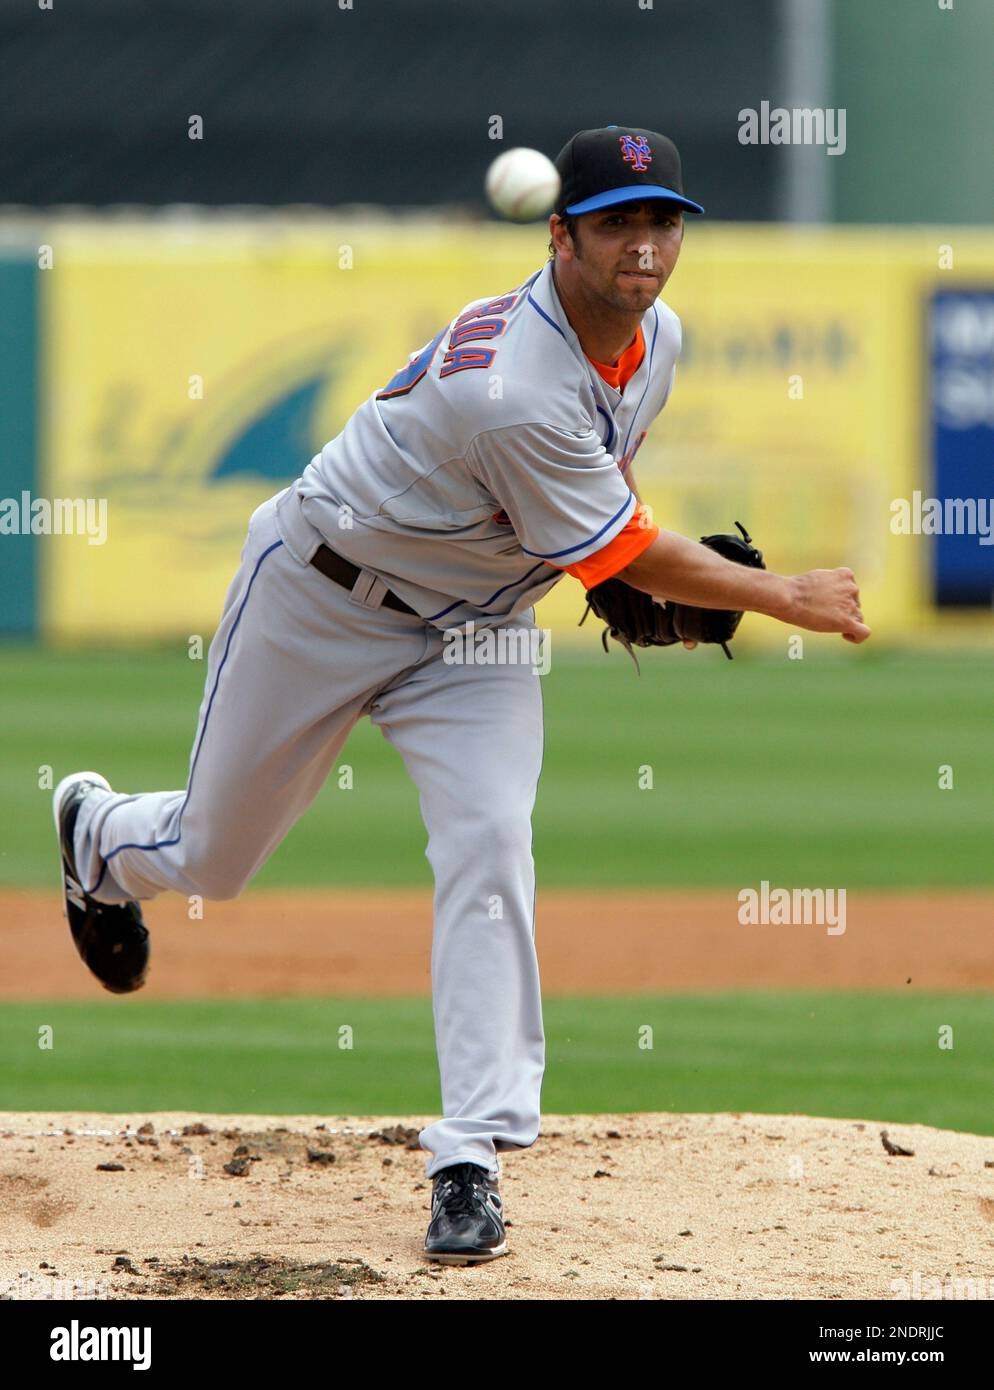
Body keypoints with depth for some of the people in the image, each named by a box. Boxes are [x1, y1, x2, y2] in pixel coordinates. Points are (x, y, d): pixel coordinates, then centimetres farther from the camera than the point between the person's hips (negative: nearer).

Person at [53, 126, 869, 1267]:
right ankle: (99, 831, 49)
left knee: (489, 844, -17)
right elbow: (620, 553, -26)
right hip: (325, 598, -6)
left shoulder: (656, 337, -9)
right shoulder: (512, 391, -37)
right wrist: (788, 599, -19)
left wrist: (640, 574, -1)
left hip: (475, 624, 6)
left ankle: (472, 1160, -16)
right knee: (213, 858, 11)